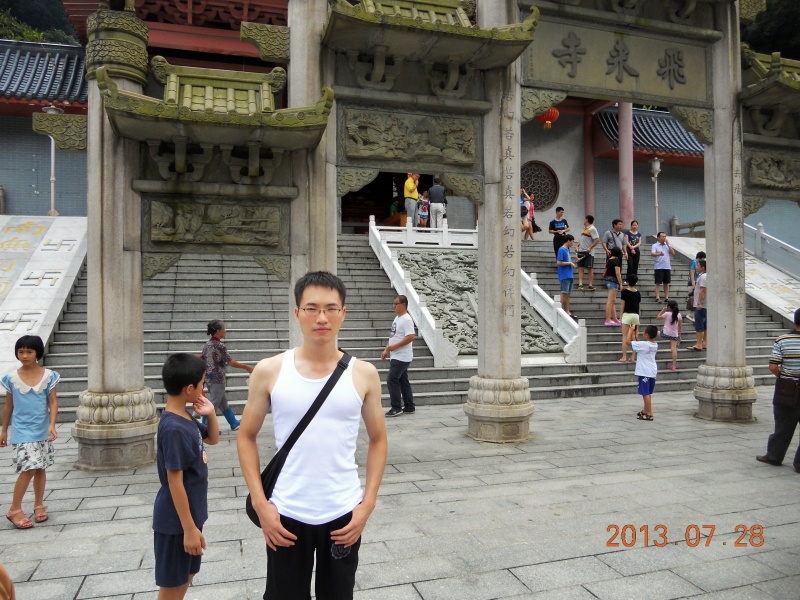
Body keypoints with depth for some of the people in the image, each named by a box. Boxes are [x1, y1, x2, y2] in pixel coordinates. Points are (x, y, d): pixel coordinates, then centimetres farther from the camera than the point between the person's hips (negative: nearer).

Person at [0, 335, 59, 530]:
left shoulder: (48, 376, -3)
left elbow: (53, 402, -3)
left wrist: (52, 425, -15)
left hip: (42, 431, 2)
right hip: (21, 431, -2)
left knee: (40, 468, 11)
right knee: (28, 468, -11)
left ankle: (38, 505, 25)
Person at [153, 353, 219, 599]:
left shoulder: (186, 419, 1)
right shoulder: (173, 429, -26)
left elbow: (213, 439, 18)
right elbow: (175, 483, -24)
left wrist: (211, 414, -2)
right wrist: (189, 528, -20)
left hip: (190, 514, 9)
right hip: (177, 521, -9)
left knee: (187, 574, 22)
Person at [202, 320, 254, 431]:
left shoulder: (207, 345, 6)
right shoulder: (220, 345, -17)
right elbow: (231, 362, -16)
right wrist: (246, 367, -7)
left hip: (208, 378, 9)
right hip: (217, 379, -9)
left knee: (223, 402, 19)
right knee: (213, 405, 1)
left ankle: (234, 424, 32)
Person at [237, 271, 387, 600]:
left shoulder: (363, 374, -5)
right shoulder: (269, 371, -6)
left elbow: (378, 440, 5)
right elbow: (246, 437, 3)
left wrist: (368, 503, -2)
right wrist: (260, 503, -4)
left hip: (344, 515, 1)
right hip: (285, 515, 0)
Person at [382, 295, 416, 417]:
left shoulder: (406, 319, -16)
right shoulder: (397, 318, 14)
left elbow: (411, 337, -25)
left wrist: (394, 346, -21)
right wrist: (386, 350, 13)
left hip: (401, 357, -10)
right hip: (396, 356, 10)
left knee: (392, 380, -9)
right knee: (403, 381, 13)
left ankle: (396, 408, -1)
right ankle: (409, 407, 20)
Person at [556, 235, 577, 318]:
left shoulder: (567, 250, 16)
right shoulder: (562, 250, -11)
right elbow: (558, 263, -18)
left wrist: (572, 262, 9)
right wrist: (569, 263, -12)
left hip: (569, 275, 9)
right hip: (564, 276, -9)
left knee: (568, 294, 9)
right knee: (564, 293, -6)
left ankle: (567, 312, 13)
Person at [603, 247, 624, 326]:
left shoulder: (609, 260, 12)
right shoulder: (616, 260, -12)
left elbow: (606, 271, 16)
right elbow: (618, 273, -16)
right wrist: (621, 284, -13)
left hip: (608, 280, 9)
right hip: (614, 281, -9)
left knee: (613, 301, 13)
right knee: (610, 301, -9)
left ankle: (615, 319, 19)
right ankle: (608, 320, -9)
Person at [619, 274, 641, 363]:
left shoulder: (624, 291, -4)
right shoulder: (638, 293, 7)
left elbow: (623, 305, -4)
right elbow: (639, 305, 10)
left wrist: (621, 315, 3)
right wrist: (638, 317, 18)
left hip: (627, 315, -4)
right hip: (636, 315, 4)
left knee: (625, 337, 0)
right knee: (634, 337, 8)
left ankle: (624, 357, -1)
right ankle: (633, 357, 8)